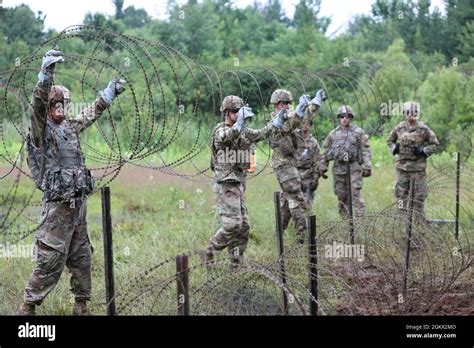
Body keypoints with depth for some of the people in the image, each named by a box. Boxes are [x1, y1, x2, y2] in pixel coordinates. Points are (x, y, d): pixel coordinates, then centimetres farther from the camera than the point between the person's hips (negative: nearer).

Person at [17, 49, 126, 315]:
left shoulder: (70, 127, 14)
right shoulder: (42, 130, -6)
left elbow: (92, 112, 30)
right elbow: (38, 103, -24)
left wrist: (111, 92, 35)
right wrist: (47, 73, -38)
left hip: (79, 202, 7)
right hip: (58, 204, -7)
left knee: (81, 257, 13)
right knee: (51, 259, -8)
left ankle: (82, 305, 23)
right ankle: (28, 307, 0)